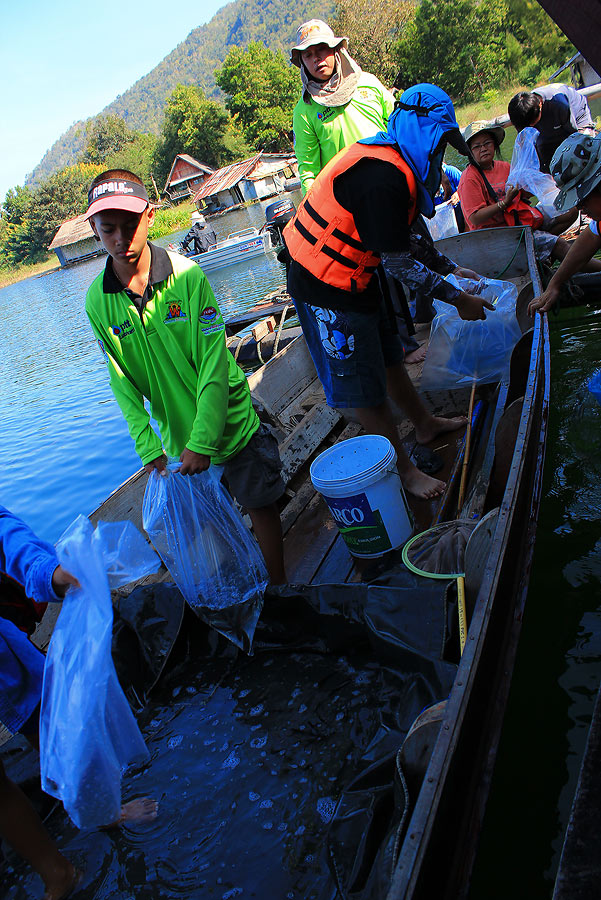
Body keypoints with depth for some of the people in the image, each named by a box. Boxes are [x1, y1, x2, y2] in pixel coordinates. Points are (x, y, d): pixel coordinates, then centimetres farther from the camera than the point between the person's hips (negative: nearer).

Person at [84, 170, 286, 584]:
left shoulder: (186, 275, -17)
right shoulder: (97, 301, -8)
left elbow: (214, 363, -18)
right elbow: (122, 381, -3)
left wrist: (203, 440, -21)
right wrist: (148, 448, -9)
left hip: (230, 420, -3)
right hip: (178, 432, 3)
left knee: (260, 502, 10)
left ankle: (279, 585, 32)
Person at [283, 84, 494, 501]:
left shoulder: (390, 162, 7)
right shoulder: (383, 177, -26)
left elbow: (408, 236, 16)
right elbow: (399, 264, -22)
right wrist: (458, 298, -12)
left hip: (355, 278, 10)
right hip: (327, 291, -10)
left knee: (389, 358, 23)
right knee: (365, 387, 3)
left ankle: (426, 424, 42)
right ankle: (405, 468, 17)